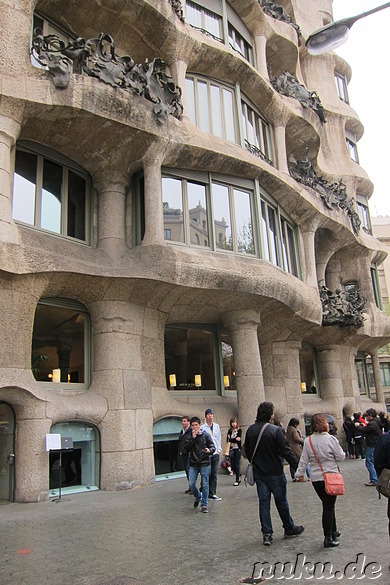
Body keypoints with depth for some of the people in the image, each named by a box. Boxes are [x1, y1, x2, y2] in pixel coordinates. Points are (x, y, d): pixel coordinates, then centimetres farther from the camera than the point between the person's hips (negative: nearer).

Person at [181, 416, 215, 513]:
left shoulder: (206, 435, 1)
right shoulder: (188, 436, 4)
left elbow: (213, 446, 0)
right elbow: (185, 448, -9)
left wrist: (209, 450, -22)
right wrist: (192, 438, -16)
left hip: (205, 464, -1)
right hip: (193, 464, 1)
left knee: (205, 485, 1)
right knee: (191, 484, -2)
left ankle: (204, 505, 16)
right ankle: (198, 497, 28)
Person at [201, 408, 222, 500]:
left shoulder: (217, 426, 12)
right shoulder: (202, 427, -4)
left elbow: (219, 438, 16)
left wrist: (219, 449, 9)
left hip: (215, 453, 4)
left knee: (214, 474, 5)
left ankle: (212, 494, 12)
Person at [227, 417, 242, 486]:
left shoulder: (239, 430, -2)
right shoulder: (230, 430, 9)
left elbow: (238, 438, -14)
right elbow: (228, 439, -1)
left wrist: (231, 439, -12)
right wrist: (235, 439, -12)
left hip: (237, 449, -4)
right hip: (231, 449, 4)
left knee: (236, 465, -5)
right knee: (232, 465, 6)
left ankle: (237, 480, 6)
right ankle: (238, 478, 26)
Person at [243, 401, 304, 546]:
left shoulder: (250, 430, 0)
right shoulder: (275, 430, -18)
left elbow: (247, 451, 10)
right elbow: (285, 450, -17)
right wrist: (298, 463, -6)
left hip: (258, 473, 4)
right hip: (274, 472, -4)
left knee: (263, 502, 9)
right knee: (281, 501, 11)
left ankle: (267, 534, 9)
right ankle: (289, 529, 28)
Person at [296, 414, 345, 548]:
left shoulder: (308, 441, -3)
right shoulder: (331, 439, -14)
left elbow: (304, 460, 2)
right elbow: (341, 457, -6)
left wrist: (300, 474, 13)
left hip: (316, 479, 4)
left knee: (327, 505, 19)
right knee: (329, 507, 2)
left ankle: (333, 531, 32)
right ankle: (328, 538, 4)